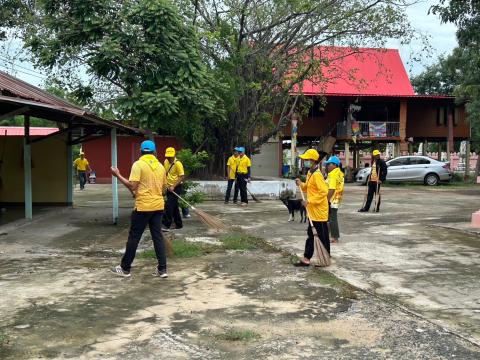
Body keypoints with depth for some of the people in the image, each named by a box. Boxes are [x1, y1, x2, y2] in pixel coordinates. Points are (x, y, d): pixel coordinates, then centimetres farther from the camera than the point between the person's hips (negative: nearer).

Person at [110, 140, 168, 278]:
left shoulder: (138, 164, -9)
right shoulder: (160, 166, 8)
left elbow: (132, 186, -15)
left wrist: (118, 175, -5)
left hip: (143, 206, -5)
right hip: (158, 206, 5)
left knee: (134, 237, 4)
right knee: (158, 236, 8)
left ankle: (125, 268, 13)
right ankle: (162, 269, 6)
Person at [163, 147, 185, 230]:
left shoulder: (178, 164, -16)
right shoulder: (166, 162, 5)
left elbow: (182, 177, -17)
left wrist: (173, 186, -22)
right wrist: (165, 183, 7)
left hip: (176, 188, -7)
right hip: (169, 188, 7)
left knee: (170, 206, -12)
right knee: (174, 206, 13)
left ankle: (167, 225, -11)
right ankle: (179, 224, 23)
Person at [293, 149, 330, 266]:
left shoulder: (317, 174, -19)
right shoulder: (310, 173, 10)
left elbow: (323, 191, -24)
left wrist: (309, 201, -23)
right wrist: (301, 184, 2)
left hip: (319, 211, -10)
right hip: (312, 211, 10)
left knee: (322, 235, 2)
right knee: (311, 235, 13)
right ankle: (306, 259, 20)